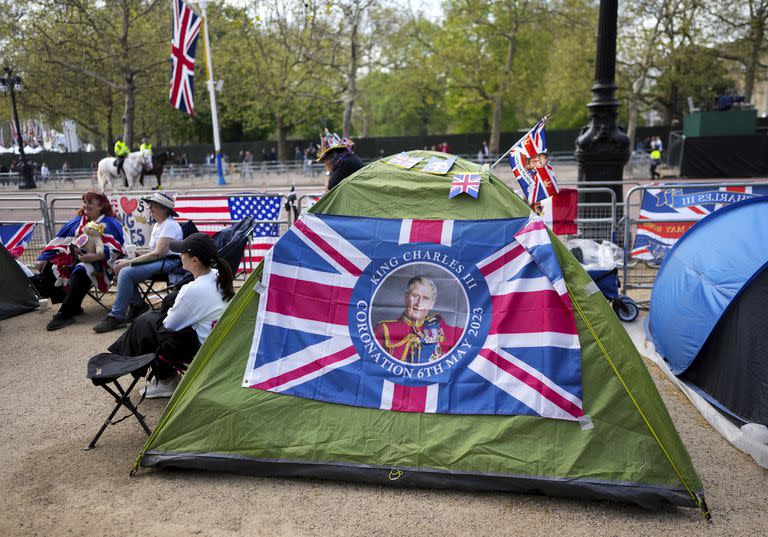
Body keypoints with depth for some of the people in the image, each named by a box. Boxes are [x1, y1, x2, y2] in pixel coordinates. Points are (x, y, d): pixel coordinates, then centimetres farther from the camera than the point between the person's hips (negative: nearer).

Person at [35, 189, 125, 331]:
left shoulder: (110, 223, -2)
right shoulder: (78, 221, 18)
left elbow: (114, 250, -16)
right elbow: (59, 241, 16)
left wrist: (96, 257, -31)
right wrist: (44, 258, 6)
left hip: (99, 262, -8)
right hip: (76, 259, 8)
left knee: (81, 270, -37)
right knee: (49, 268, -11)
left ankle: (66, 313, -32)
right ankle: (73, 306, -8)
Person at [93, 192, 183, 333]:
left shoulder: (169, 225, -13)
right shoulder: (157, 225, 19)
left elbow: (158, 253, -21)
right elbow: (153, 252, 17)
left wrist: (129, 262, -18)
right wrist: (128, 261, 2)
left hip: (169, 262, -10)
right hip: (157, 260, 10)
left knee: (126, 272, -23)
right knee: (121, 268, -3)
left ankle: (116, 317, -15)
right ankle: (137, 305, 6)